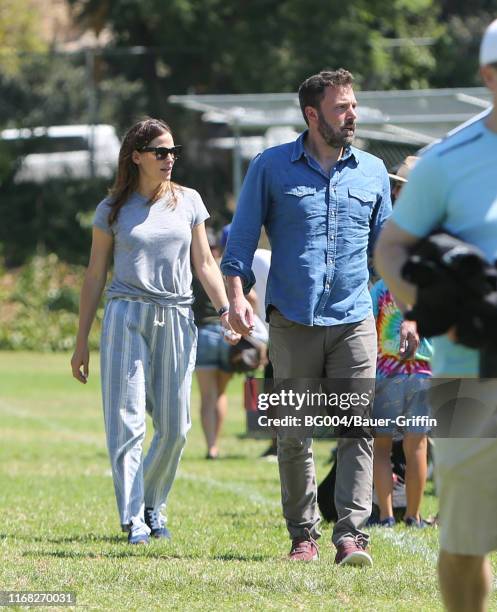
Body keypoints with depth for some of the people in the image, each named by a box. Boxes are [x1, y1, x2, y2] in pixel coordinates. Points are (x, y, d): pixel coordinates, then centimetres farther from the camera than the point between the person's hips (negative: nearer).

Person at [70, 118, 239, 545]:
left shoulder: (188, 202, 10)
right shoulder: (113, 209, 4)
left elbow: (204, 263, 12)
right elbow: (95, 276, 8)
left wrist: (224, 309, -4)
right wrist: (82, 342, 7)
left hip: (176, 319, 2)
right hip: (127, 318, -2)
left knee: (175, 426, 2)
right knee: (127, 421, -9)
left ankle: (153, 505, 21)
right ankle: (133, 520, -9)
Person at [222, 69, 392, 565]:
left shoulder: (372, 171, 12)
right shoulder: (271, 167, 4)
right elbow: (242, 236, 4)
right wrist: (236, 295, -10)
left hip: (354, 320, 1)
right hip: (292, 323, -1)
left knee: (357, 429, -10)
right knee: (294, 435, 2)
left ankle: (350, 536, -14)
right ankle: (303, 537, 12)